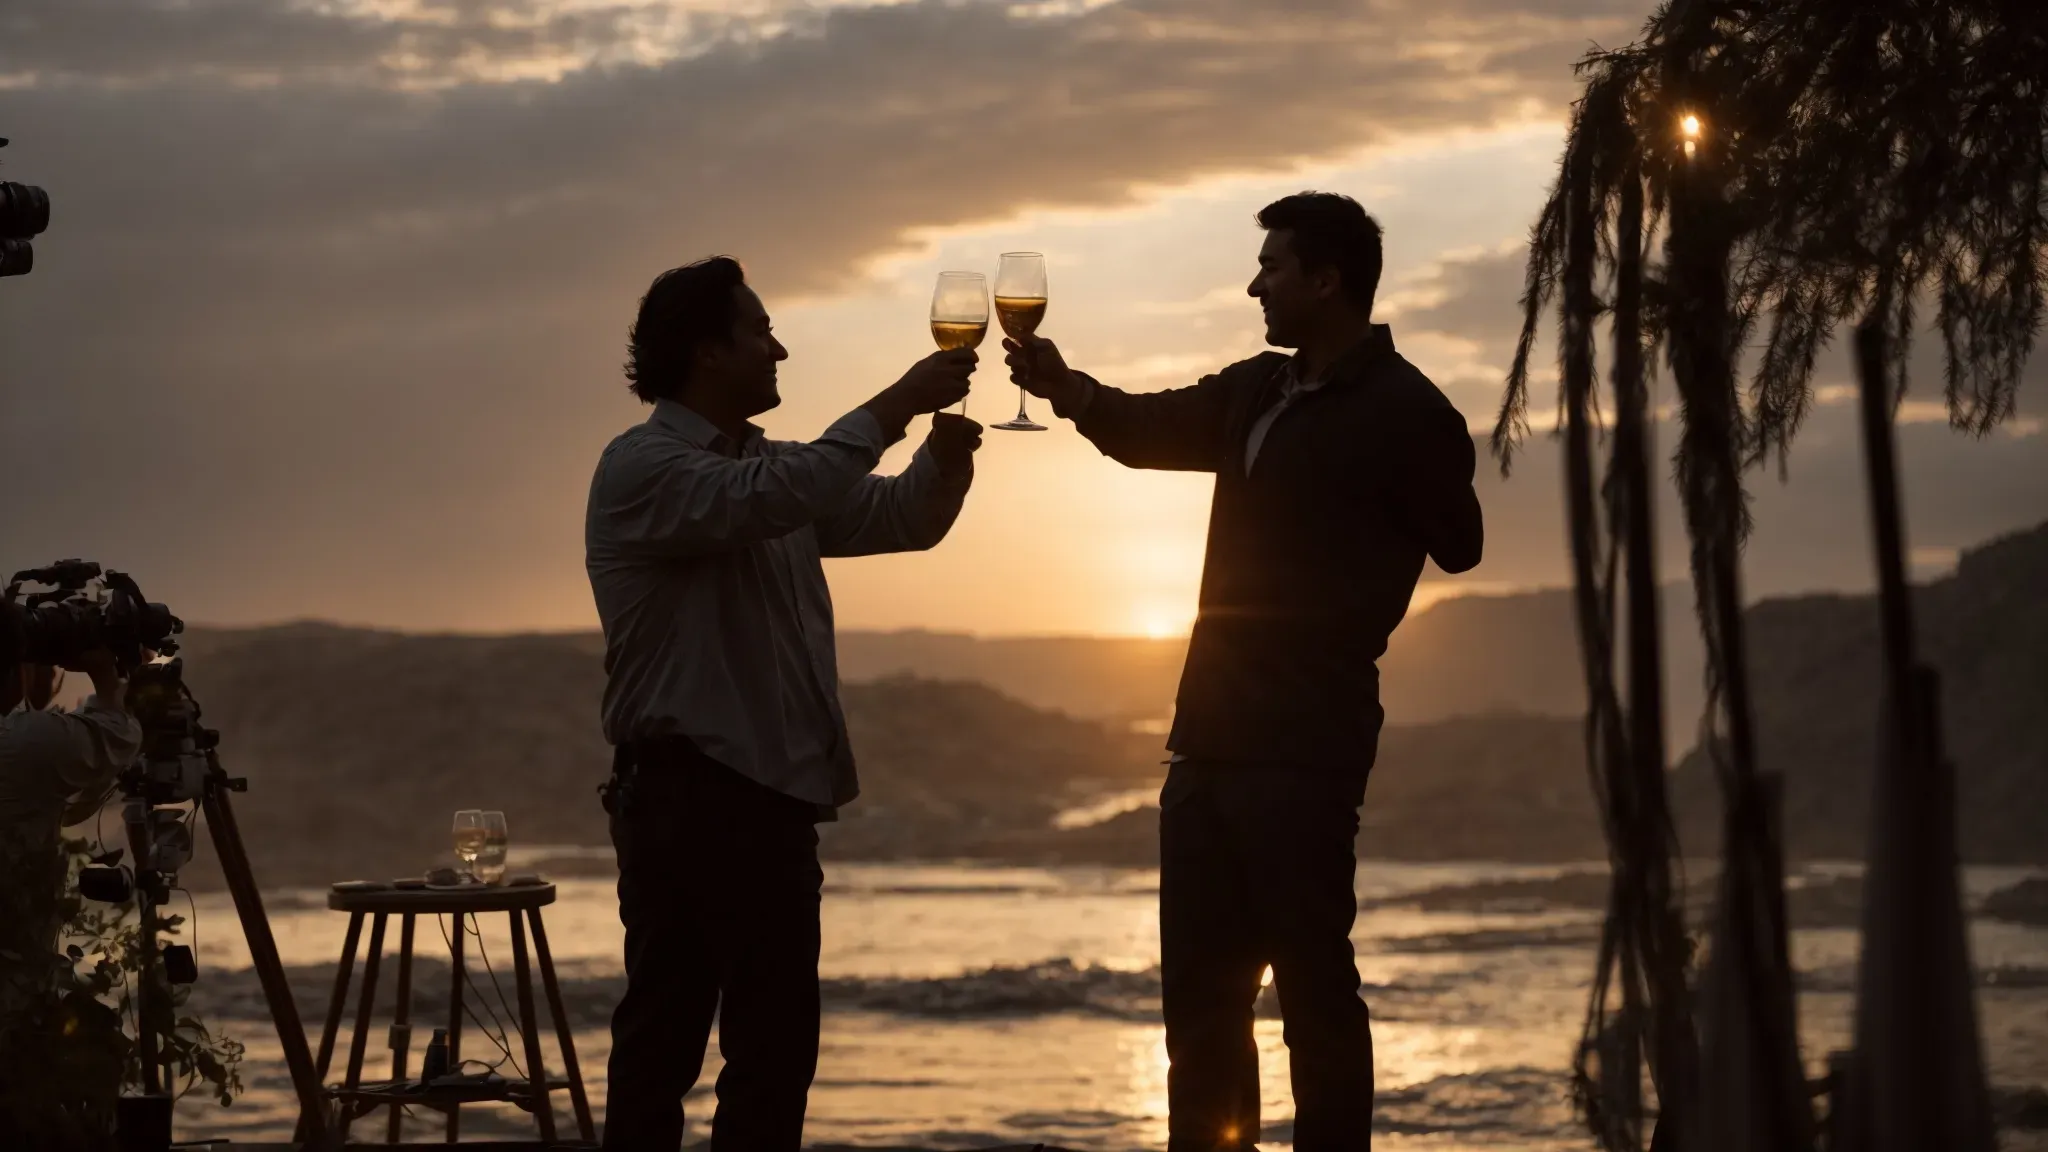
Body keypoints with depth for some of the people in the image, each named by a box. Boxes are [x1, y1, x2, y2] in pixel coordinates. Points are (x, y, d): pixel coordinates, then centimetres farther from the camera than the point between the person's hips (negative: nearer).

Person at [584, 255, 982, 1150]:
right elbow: (775, 500, -29)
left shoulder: (768, 467, 16)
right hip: (686, 797, -9)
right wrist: (897, 404, -21)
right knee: (663, 1042, -7)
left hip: (775, 796, 9)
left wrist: (945, 455, -3)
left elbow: (903, 519, 19)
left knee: (777, 1045, 12)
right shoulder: (642, 467, -12)